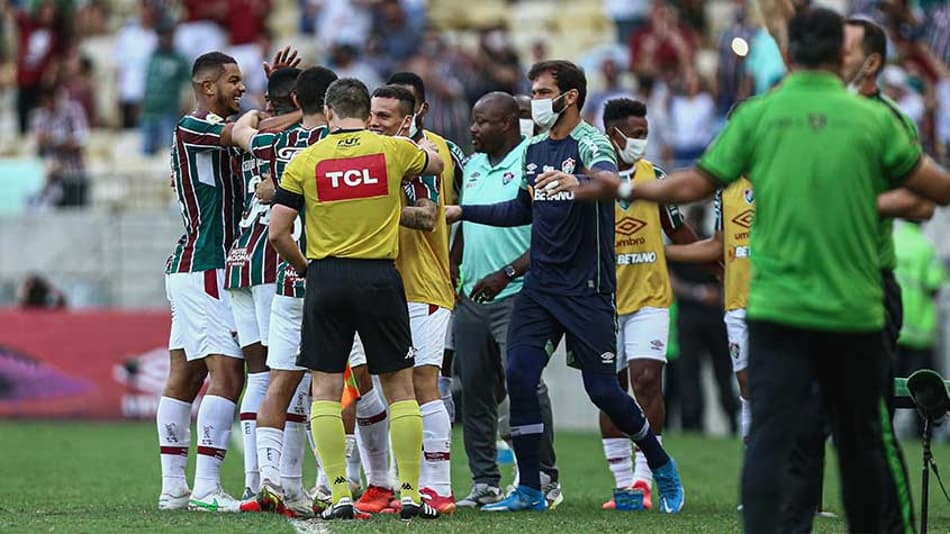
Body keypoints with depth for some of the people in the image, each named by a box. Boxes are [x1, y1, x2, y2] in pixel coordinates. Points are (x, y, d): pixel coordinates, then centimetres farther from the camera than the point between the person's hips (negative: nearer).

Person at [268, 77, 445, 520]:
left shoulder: (305, 161, 0)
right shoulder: (393, 151, 1)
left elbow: (277, 231, -2)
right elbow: (436, 163, 24)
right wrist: (420, 141, 45)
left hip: (326, 279, 0)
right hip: (379, 277, 0)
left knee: (325, 390, 5)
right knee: (400, 388, 7)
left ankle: (340, 494, -2)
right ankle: (410, 493, 5)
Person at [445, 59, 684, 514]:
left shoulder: (589, 144, -11)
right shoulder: (534, 148, 13)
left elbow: (611, 183, -34)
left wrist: (578, 183, -55)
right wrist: (461, 212, 23)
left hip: (586, 289, -6)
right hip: (540, 285, 6)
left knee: (602, 390, -4)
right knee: (519, 376, -8)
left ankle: (663, 469, 19)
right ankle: (529, 491, -2)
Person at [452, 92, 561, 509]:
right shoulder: (472, 167, 16)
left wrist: (507, 273, -18)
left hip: (516, 295, -8)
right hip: (471, 298, 8)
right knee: (474, 390, 7)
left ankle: (544, 479, 0)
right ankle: (485, 483, 13)